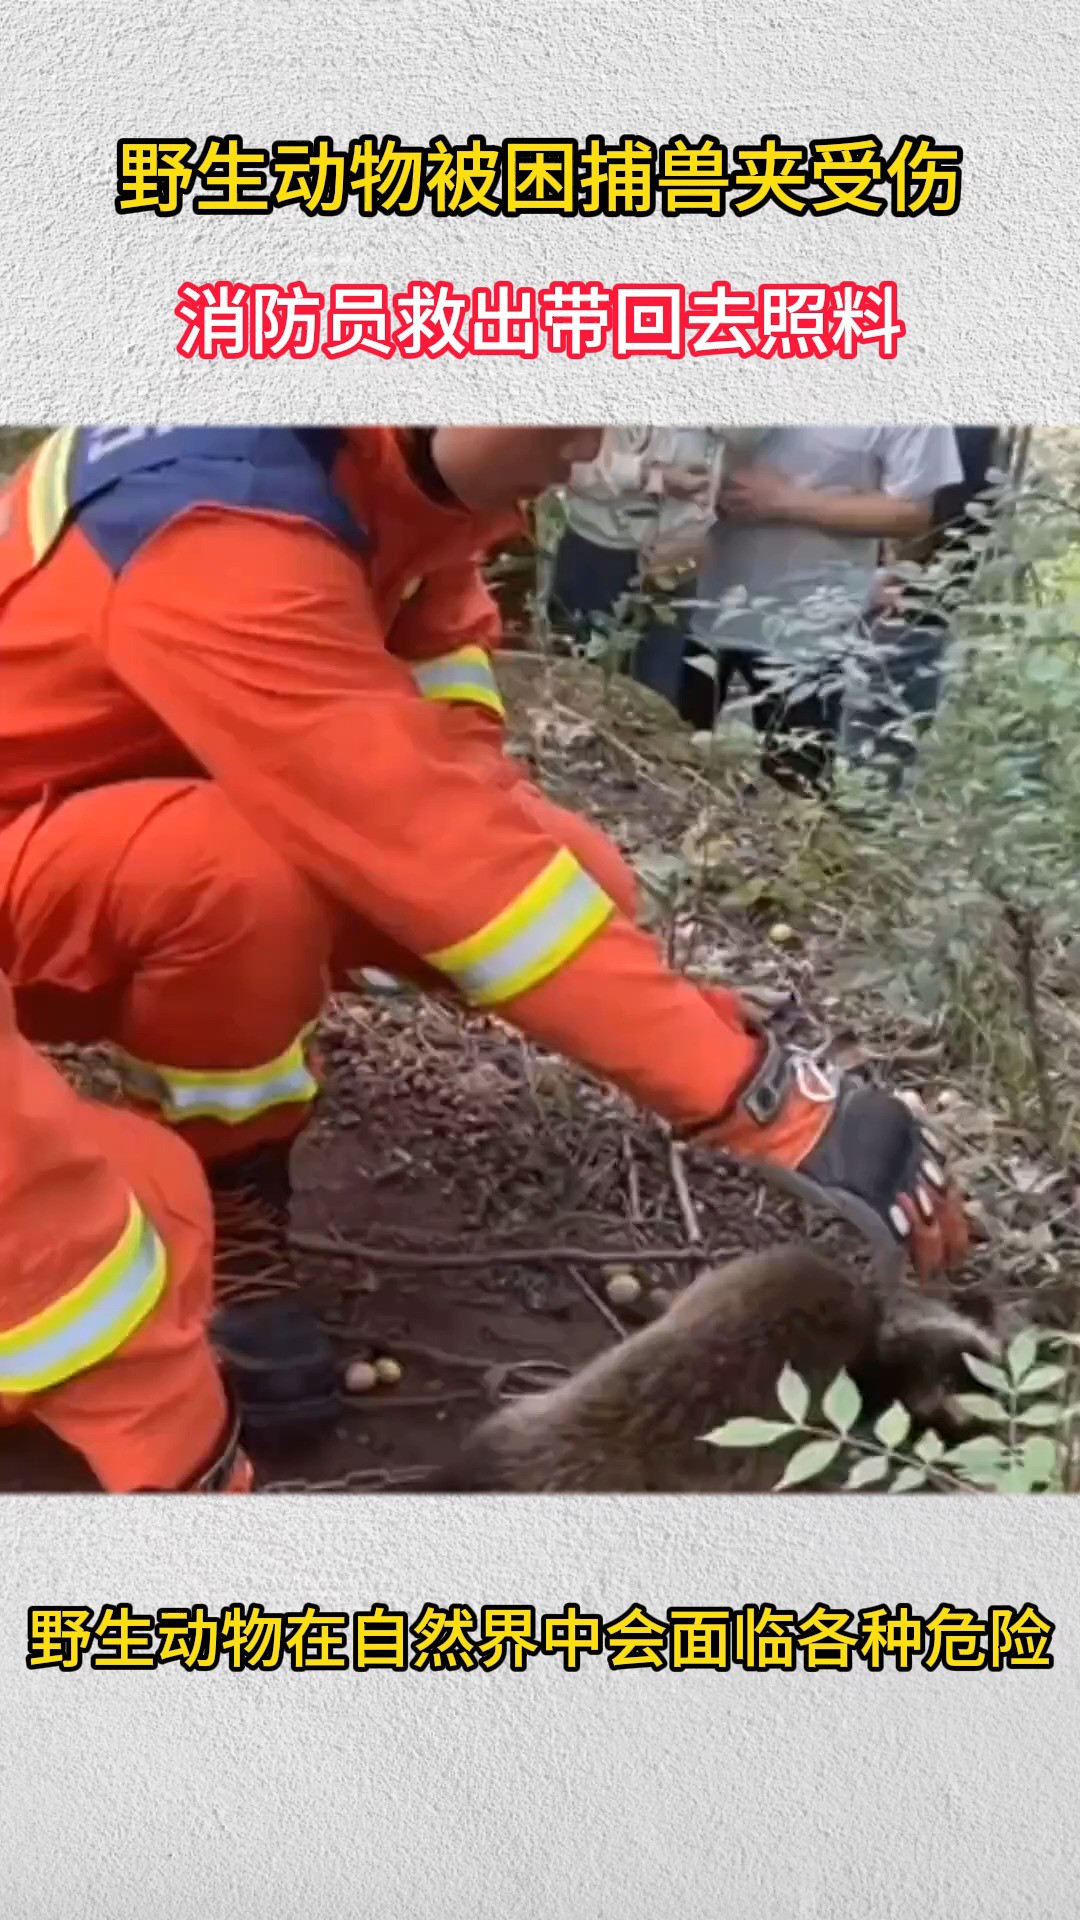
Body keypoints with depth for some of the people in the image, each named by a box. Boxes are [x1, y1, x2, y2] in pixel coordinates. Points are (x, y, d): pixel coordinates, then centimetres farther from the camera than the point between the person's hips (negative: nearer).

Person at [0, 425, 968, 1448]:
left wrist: (483, 808, -16)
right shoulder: (227, 541, -35)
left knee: (579, 883, -9)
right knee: (246, 876, -40)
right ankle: (209, 1202, -11)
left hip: (166, 801, 8)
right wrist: (756, 1092, -37)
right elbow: (433, 852, -39)